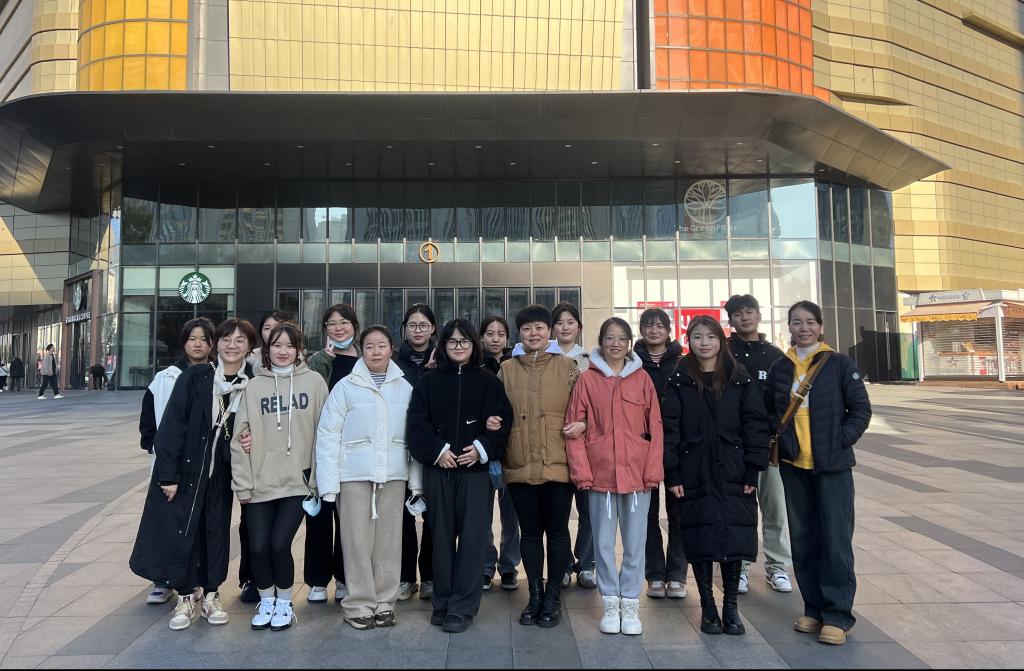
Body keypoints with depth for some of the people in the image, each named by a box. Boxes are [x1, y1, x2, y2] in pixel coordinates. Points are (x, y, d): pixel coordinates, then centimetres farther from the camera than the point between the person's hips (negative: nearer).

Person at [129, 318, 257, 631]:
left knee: (217, 532, 10)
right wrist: (168, 474, -12)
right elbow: (171, 425, -9)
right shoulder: (194, 377, -8)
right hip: (185, 468, -1)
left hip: (221, 474, 2)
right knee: (181, 531, 4)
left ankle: (210, 594, 27)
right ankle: (187, 597, 21)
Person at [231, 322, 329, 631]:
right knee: (258, 547, 2)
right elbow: (240, 437, 3)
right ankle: (266, 601, 28)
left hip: (298, 481, -2)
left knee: (279, 544, -5)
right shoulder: (254, 386, 4)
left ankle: (284, 603, 21)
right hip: (260, 483, 2)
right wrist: (242, 484, 0)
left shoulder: (314, 382, -1)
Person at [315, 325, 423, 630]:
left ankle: (384, 602, 22)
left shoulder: (405, 388, 6)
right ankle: (359, 605, 18)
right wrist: (329, 484, -6)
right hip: (354, 476, -2)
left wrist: (416, 482, 3)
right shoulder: (346, 387, 0)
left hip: (393, 476, 2)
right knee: (358, 541, 3)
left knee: (389, 541, 7)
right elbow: (328, 436, -2)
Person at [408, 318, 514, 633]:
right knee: (441, 537, 7)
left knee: (471, 538, -2)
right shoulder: (428, 382, 8)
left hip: (477, 469, -1)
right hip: (438, 469, 1)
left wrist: (482, 449, -12)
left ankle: (462, 607, 9)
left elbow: (503, 421, 2)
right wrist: (437, 450, -11)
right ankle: (442, 602, 21)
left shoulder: (489, 381, 6)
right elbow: (417, 423, 2)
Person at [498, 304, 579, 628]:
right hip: (520, 465, 2)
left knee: (557, 530, 8)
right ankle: (535, 595, 27)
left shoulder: (567, 366, 3)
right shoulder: (507, 369, 8)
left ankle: (553, 596, 24)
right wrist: (491, 423, -6)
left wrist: (581, 424, -14)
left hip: (558, 464, -1)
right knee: (530, 531, 12)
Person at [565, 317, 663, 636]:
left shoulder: (642, 379, 4)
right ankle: (610, 604, 24)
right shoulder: (587, 379, 1)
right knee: (603, 542, 9)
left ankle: (630, 604, 24)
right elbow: (574, 427, -2)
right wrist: (581, 471, -8)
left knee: (635, 542, 9)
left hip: (637, 473, 1)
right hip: (600, 473, -1)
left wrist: (653, 470, -5)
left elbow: (655, 427, 3)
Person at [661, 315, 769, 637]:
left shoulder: (740, 379, 4)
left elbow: (755, 424, 1)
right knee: (699, 539, 3)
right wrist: (671, 474, -7)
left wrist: (753, 472, -4)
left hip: (733, 474, 1)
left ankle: (730, 606, 20)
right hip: (693, 474, 0)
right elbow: (669, 427, -1)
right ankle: (707, 607, 19)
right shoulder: (679, 380, 3)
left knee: (734, 537, 2)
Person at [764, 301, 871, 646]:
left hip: (832, 465, -3)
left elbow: (861, 410, -2)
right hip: (793, 465, 3)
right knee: (803, 538, 10)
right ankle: (814, 608, 23)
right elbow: (768, 410, 16)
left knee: (836, 539, -2)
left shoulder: (840, 364, -3)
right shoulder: (780, 368, 6)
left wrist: (839, 442, -11)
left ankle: (837, 614, 11)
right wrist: (780, 440, 4)